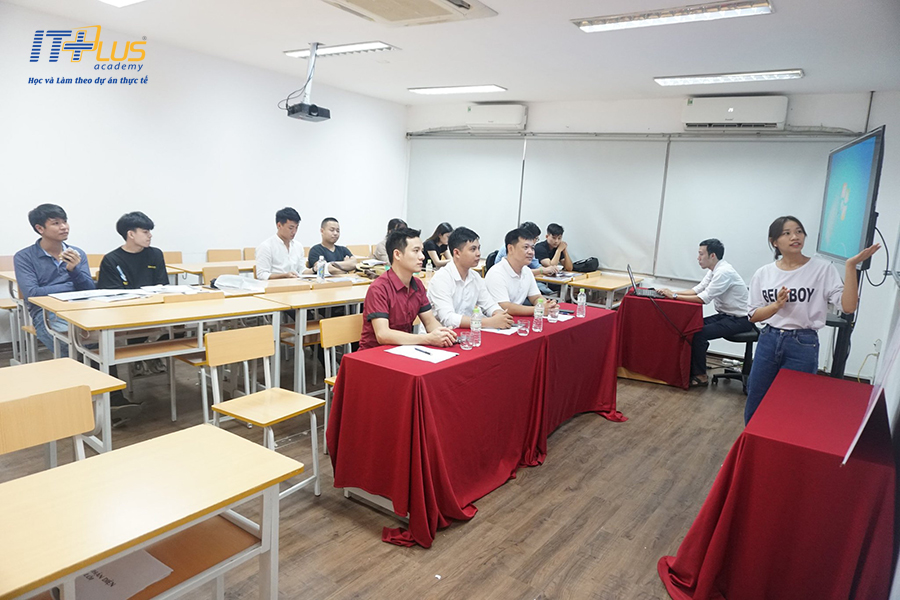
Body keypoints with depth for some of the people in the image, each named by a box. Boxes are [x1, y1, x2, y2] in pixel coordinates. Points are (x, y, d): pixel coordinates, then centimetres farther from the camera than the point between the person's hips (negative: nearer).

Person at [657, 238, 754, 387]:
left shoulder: (724, 272, -23)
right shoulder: (715, 270, 7)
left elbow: (704, 298, -26)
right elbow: (696, 289, 8)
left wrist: (674, 296, -22)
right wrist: (672, 292, -5)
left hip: (740, 319, -9)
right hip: (726, 314, 9)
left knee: (699, 334, -20)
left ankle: (700, 375, -5)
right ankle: (691, 368, 9)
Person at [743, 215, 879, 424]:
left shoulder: (823, 269, -6)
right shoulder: (763, 273, 1)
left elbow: (848, 306, -17)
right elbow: (754, 315, 4)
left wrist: (851, 266, -23)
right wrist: (776, 306, -15)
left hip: (804, 345, -3)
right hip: (768, 341, 3)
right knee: (755, 405, 13)